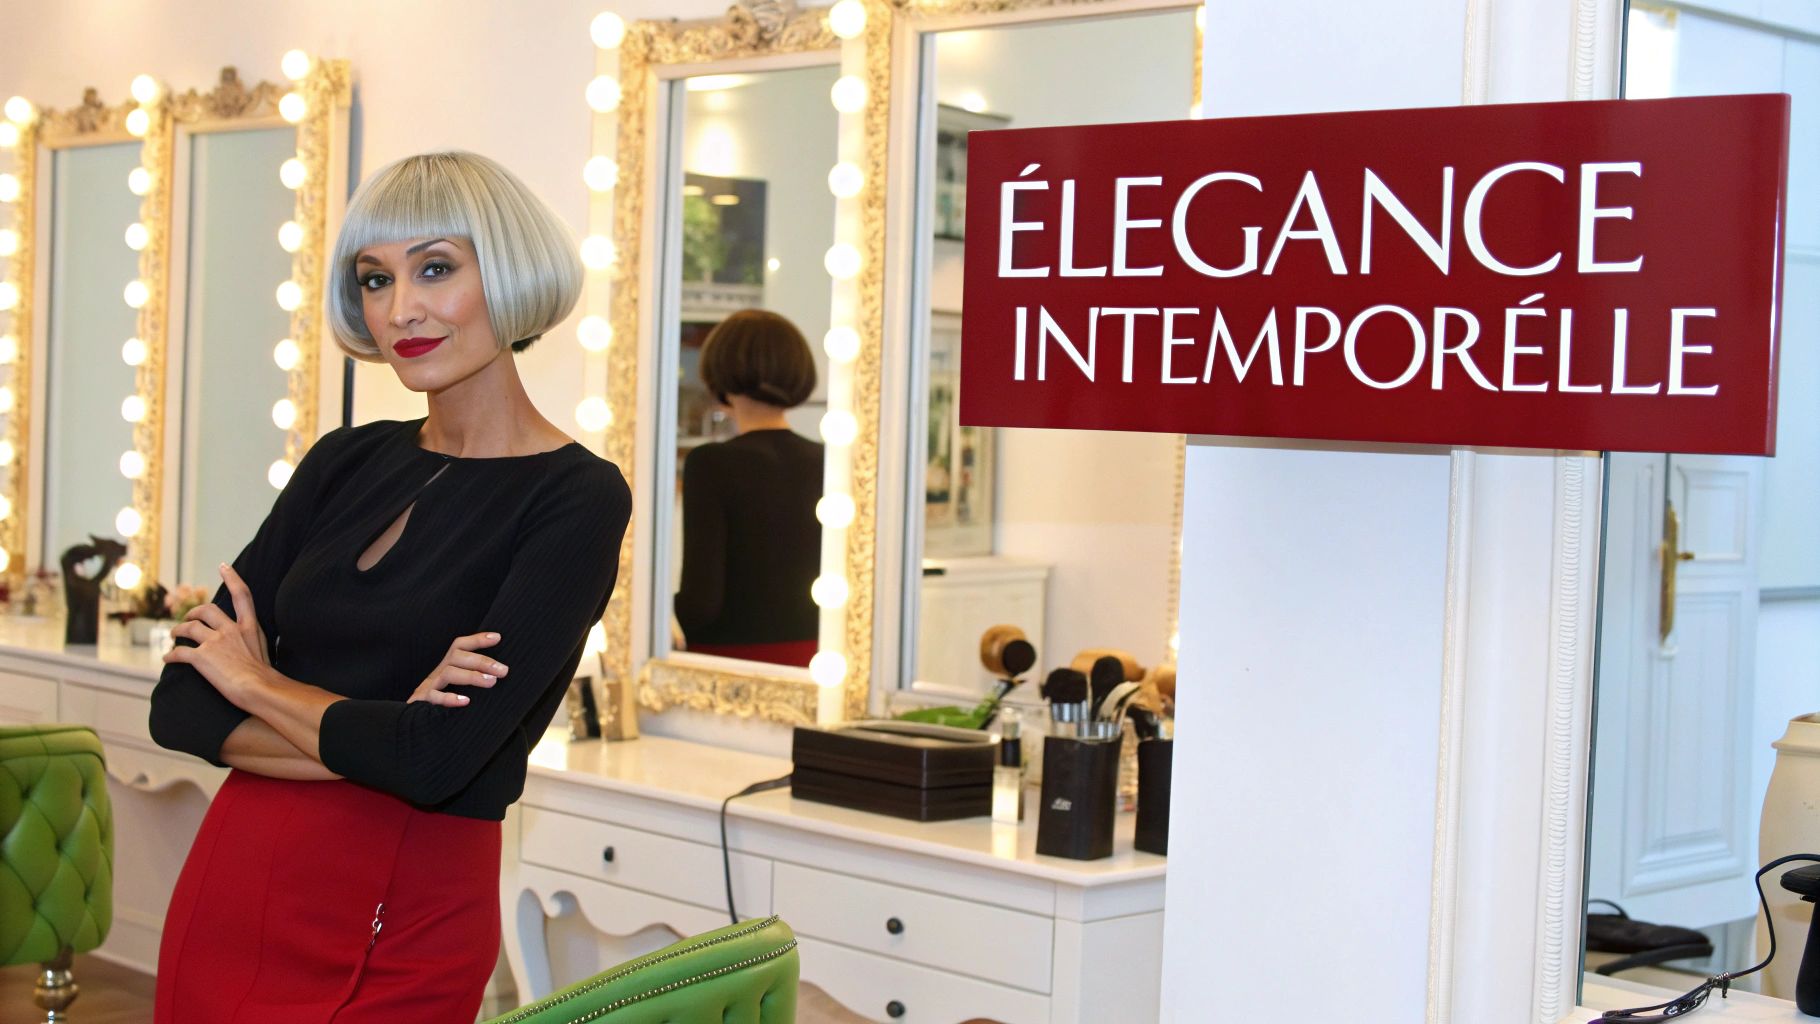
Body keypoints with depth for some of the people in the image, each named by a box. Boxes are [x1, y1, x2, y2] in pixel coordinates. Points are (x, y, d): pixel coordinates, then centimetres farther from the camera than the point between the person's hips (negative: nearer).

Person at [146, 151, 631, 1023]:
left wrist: (256, 682, -5)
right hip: (232, 886, 5)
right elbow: (179, 706, -1)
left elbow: (434, 760, -21)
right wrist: (381, 736, -17)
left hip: (405, 921, -4)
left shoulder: (576, 499, -12)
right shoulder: (346, 462, 5)